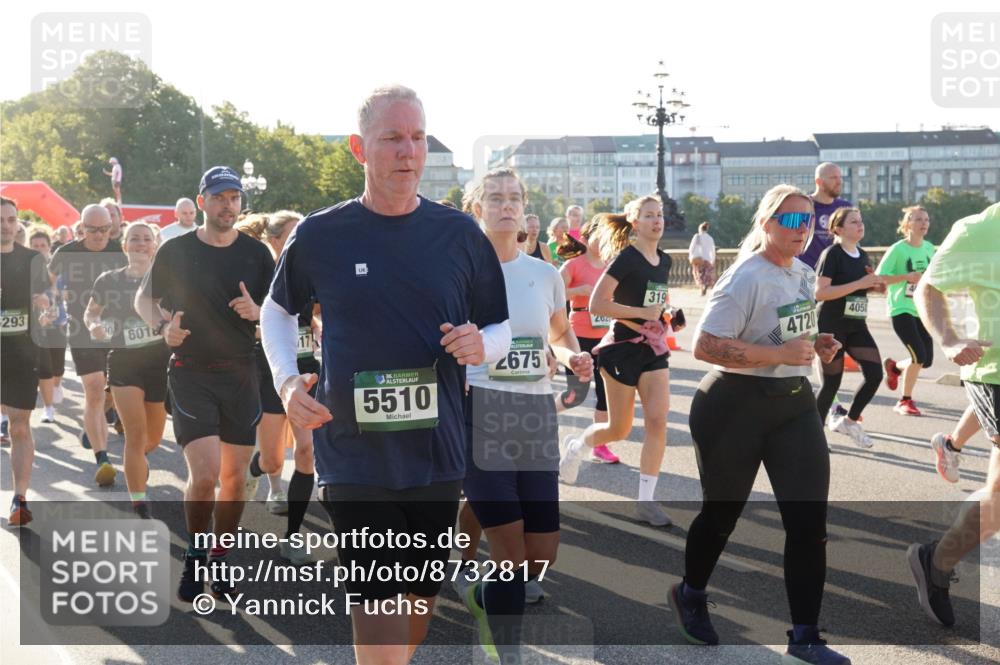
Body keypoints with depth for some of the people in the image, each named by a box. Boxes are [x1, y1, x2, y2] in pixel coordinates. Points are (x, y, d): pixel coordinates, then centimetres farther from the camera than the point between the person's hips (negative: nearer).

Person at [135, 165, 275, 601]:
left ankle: (220, 561, 25)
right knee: (204, 474, -14)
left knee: (235, 476, 7)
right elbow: (144, 298, 12)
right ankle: (194, 556, 11)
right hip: (191, 373, -2)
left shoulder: (256, 253, 4)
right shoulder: (176, 251, 0)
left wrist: (257, 312, -13)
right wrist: (162, 327, -8)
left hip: (241, 373, 3)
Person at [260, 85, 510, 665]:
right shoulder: (320, 236, -3)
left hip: (437, 457, 3)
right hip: (354, 459, -2)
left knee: (422, 600, 18)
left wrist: (482, 345, -14)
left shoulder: (460, 235, 0)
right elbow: (278, 312, 14)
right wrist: (287, 381, -3)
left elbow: (504, 328, 9)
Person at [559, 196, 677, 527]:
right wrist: (643, 314, -18)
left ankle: (646, 500, -1)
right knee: (619, 429, 3)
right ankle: (576, 446, 35)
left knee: (657, 420, -7)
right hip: (623, 347, -6)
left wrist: (663, 314, 6)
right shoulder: (626, 258, -13)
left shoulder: (664, 261, 9)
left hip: (653, 347, 6)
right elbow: (596, 304, -20)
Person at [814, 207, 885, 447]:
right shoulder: (832, 254, -12)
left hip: (857, 326, 7)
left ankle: (848, 421, 13)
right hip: (831, 326, -7)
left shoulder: (863, 257, 11)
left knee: (875, 374, -7)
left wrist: (874, 286, 2)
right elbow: (820, 292, -22)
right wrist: (859, 283, -23)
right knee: (832, 382, -2)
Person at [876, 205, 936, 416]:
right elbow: (878, 278, -15)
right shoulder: (898, 249, -11)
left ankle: (894, 367, 36)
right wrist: (907, 277, -24)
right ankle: (905, 401, 1)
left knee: (927, 360, 5)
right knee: (919, 356, -16)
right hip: (901, 310, -6)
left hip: (922, 311, 6)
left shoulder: (930, 248, 6)